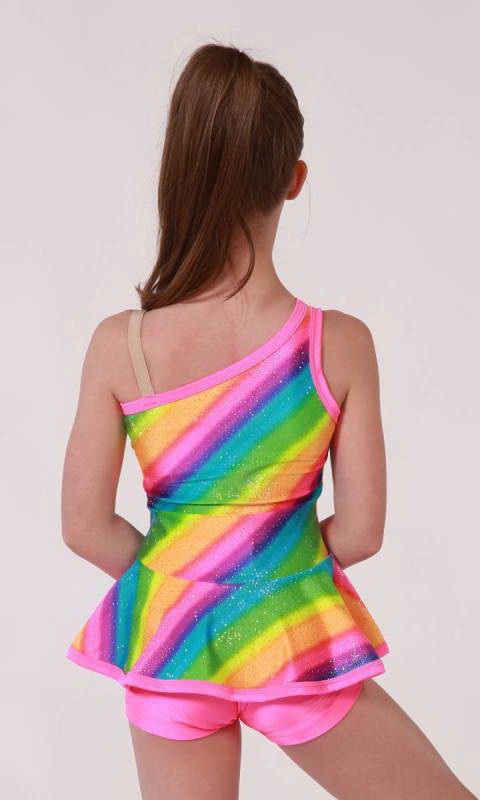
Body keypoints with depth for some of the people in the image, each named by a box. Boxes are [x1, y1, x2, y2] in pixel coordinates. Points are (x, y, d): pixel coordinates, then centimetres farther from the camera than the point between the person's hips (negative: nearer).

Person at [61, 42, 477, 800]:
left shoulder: (119, 344, -14)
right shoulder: (339, 343, -16)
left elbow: (86, 526, -8)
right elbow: (360, 532, -10)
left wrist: (178, 578, 8)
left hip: (168, 641, 2)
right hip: (294, 641, -2)